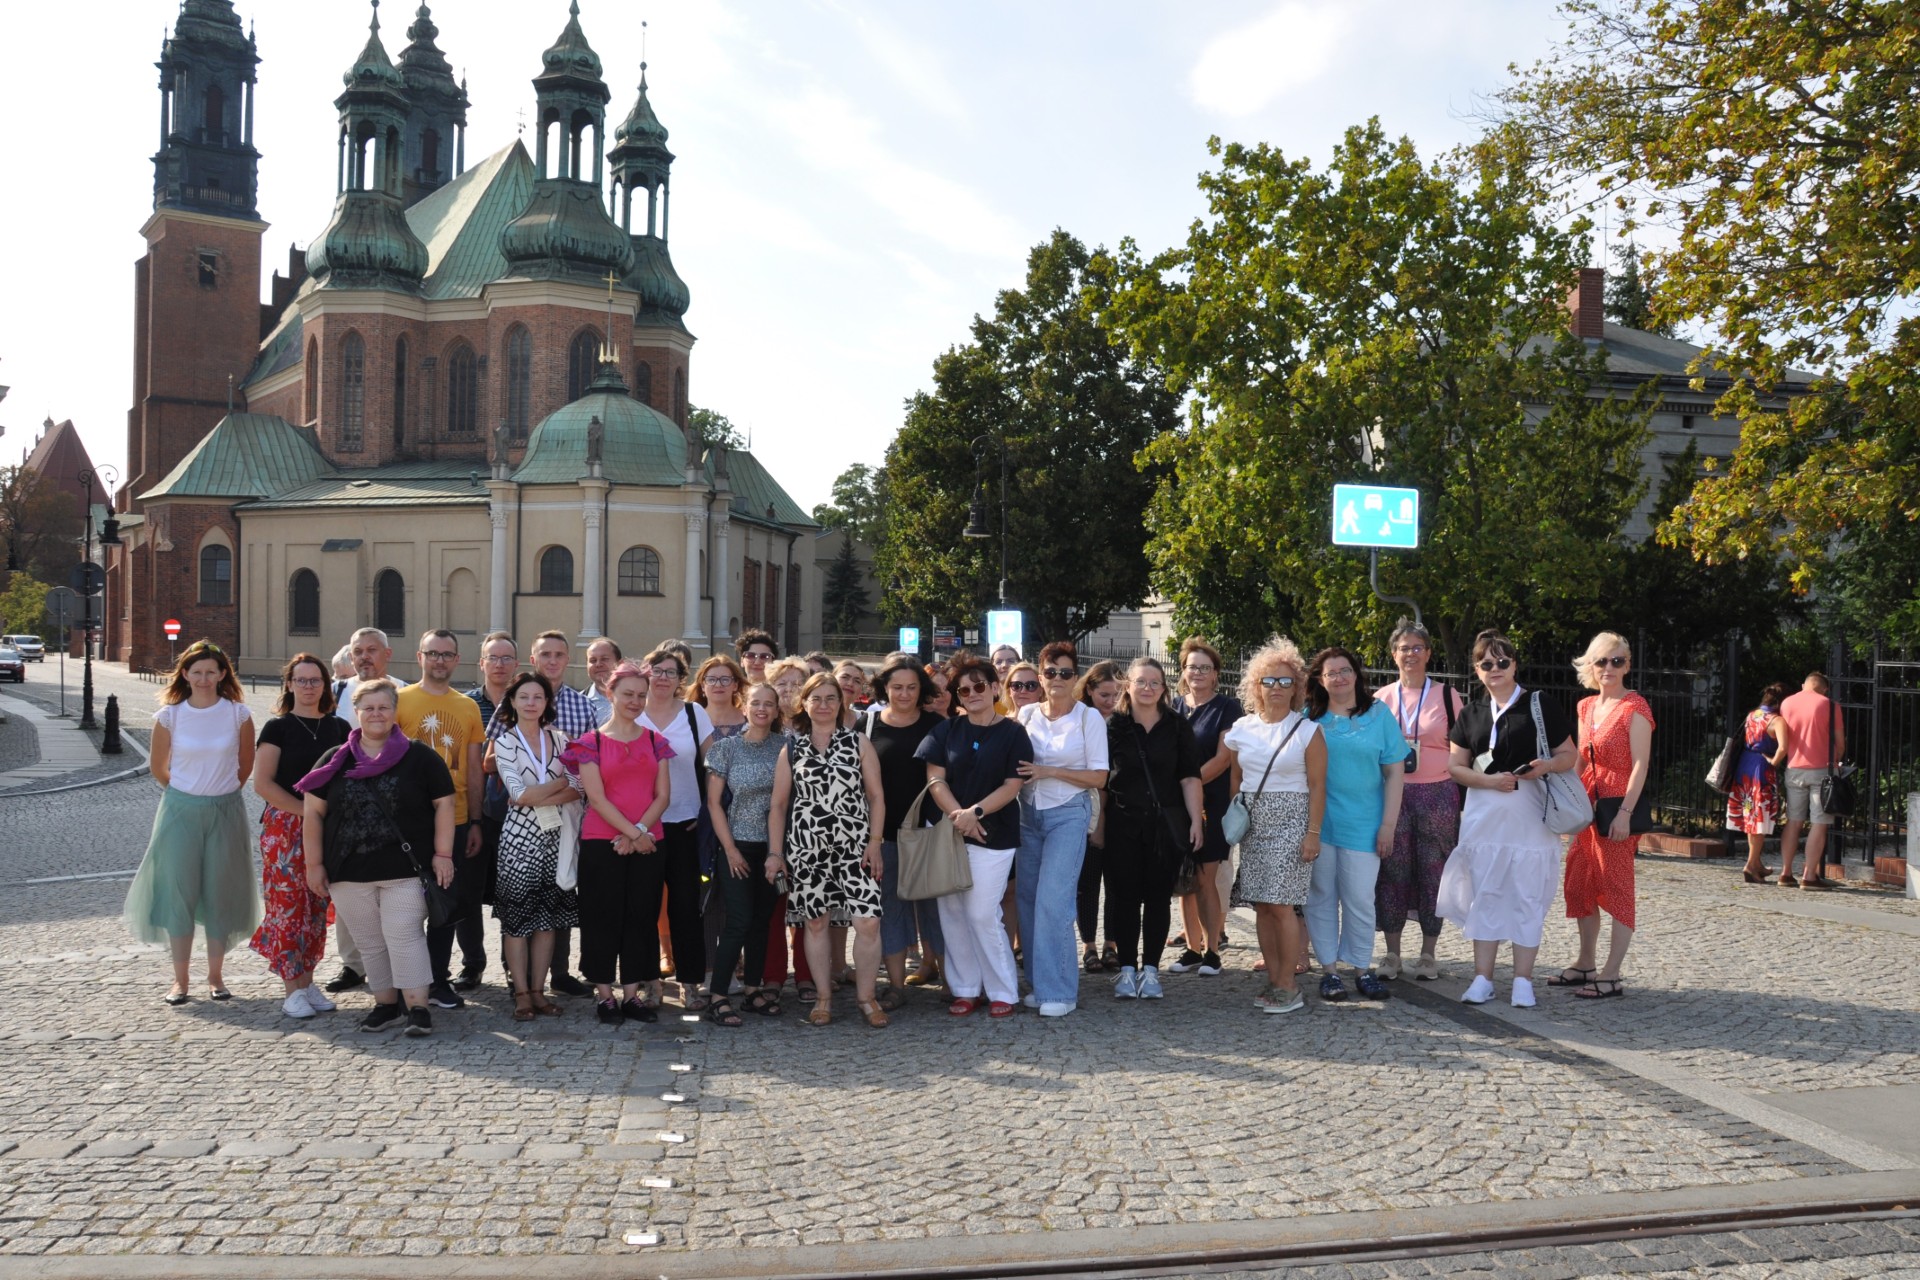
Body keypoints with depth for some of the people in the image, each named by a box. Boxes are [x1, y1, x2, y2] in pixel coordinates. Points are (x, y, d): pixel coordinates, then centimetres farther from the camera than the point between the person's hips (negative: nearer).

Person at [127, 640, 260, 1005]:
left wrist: (221, 793, 12)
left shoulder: (238, 713, -4)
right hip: (180, 811, 0)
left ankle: (215, 976, 16)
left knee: (220, 893, 5)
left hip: (225, 811, 0)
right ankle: (180, 980, 10)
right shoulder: (169, 715, -3)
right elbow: (157, 767, 9)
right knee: (178, 891, 1)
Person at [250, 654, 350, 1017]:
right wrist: (306, 810, -14)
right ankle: (293, 990, 1)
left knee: (317, 908, 6)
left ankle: (307, 981, 16)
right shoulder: (278, 727, -1)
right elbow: (262, 784, -8)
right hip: (284, 827, -4)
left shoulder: (339, 728, 11)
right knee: (288, 905, -5)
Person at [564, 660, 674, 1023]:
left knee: (641, 915, 5)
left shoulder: (655, 741, 10)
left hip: (647, 841, 3)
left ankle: (632, 992, 14)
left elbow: (663, 795, 4)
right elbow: (596, 797, -8)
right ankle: (604, 992, 11)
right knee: (603, 915, 1)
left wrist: (640, 830, -11)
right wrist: (634, 834, -14)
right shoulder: (592, 742, 0)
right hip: (601, 842, -3)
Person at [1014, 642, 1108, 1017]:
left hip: (1069, 814, -4)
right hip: (1028, 814, 4)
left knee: (1053, 901, -12)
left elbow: (1099, 777, -6)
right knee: (1029, 899, 5)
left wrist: (1050, 772, -14)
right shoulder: (1027, 714, 6)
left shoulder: (1090, 717, -4)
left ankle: (1059, 991, -5)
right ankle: (1039, 982, 18)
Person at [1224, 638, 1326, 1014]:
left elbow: (1317, 787, -4)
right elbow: (1234, 778, 16)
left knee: (1281, 905, -10)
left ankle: (1287, 985, -1)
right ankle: (1275, 980, 12)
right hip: (1252, 824, 4)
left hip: (1290, 823, -4)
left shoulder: (1307, 731, -2)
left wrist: (1313, 833, -9)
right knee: (1261, 906, 4)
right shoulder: (1241, 728, 9)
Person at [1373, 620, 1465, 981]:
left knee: (1433, 874, 2)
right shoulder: (1380, 699, 9)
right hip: (1392, 795, 1)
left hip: (1438, 796, -1)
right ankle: (1392, 954, 11)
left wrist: (1463, 797, 0)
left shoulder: (1447, 695, 4)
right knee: (1393, 873, 2)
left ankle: (1428, 954, 13)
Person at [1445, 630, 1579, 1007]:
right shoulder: (1471, 715, 11)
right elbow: (1455, 766, 9)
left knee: (1528, 897, 1)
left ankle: (1523, 980, 11)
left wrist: (1546, 765, -17)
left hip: (1531, 816, -3)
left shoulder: (1541, 707, 1)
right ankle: (1483, 978, 12)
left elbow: (1568, 756, 4)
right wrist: (1490, 780, -9)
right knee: (1485, 895, 6)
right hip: (1484, 816, 3)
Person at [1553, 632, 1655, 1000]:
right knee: (1579, 885, 12)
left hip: (1617, 807, -8)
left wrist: (1625, 813, -20)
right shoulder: (1585, 707, 13)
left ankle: (1611, 976, 2)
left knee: (1616, 888, -3)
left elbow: (1640, 764, -13)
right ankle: (1585, 965, 24)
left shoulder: (1635, 707, -8)